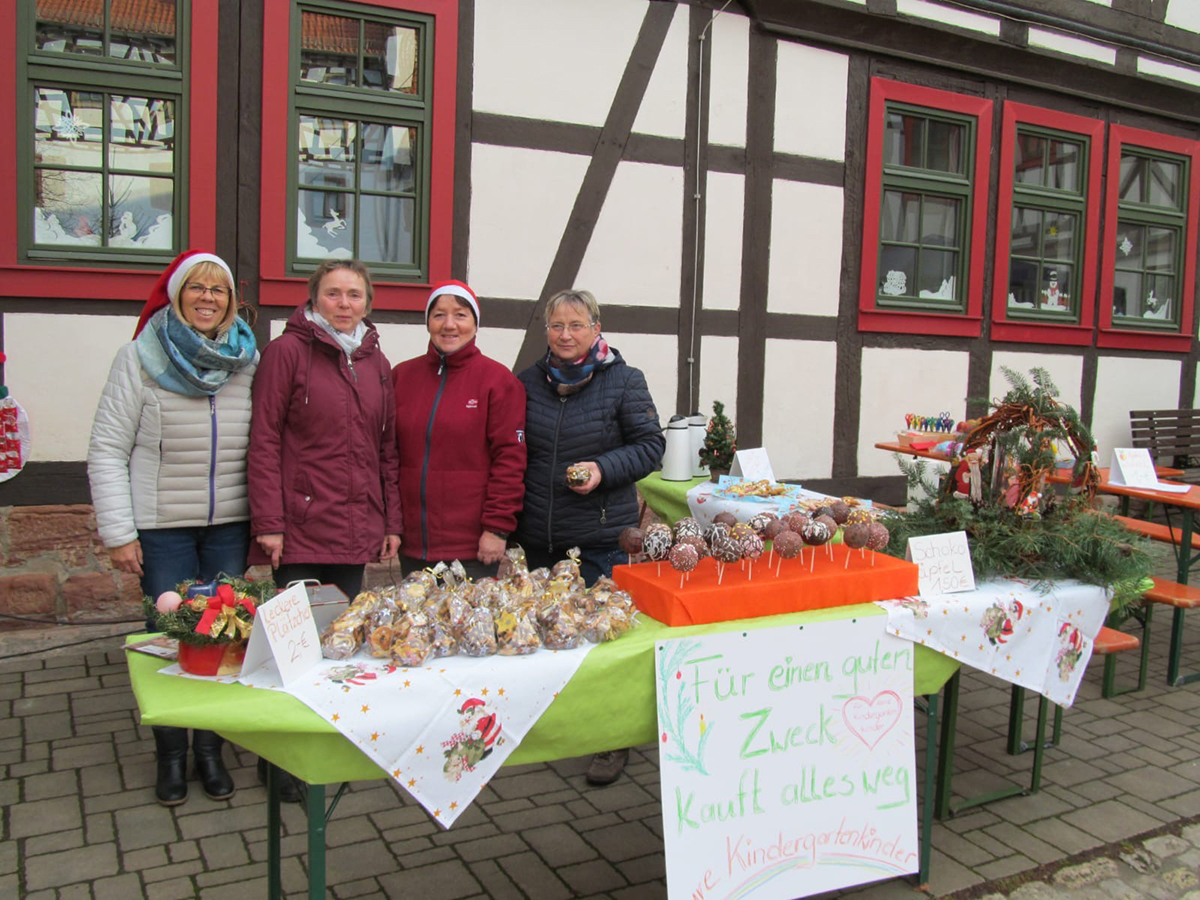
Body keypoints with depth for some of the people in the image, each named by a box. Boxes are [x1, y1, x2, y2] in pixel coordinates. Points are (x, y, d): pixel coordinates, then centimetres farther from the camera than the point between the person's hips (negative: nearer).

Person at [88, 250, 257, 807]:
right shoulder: (141, 358, -4)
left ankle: (210, 750, 23)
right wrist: (118, 532, -8)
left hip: (229, 525, 3)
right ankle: (170, 755, 21)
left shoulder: (248, 360, 4)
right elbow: (107, 450, -4)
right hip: (162, 527, -2)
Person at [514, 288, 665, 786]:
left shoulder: (624, 381, -1)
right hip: (538, 535, 4)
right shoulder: (527, 382, 8)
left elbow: (650, 445, 0)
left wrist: (604, 469, -17)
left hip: (601, 535, -4)